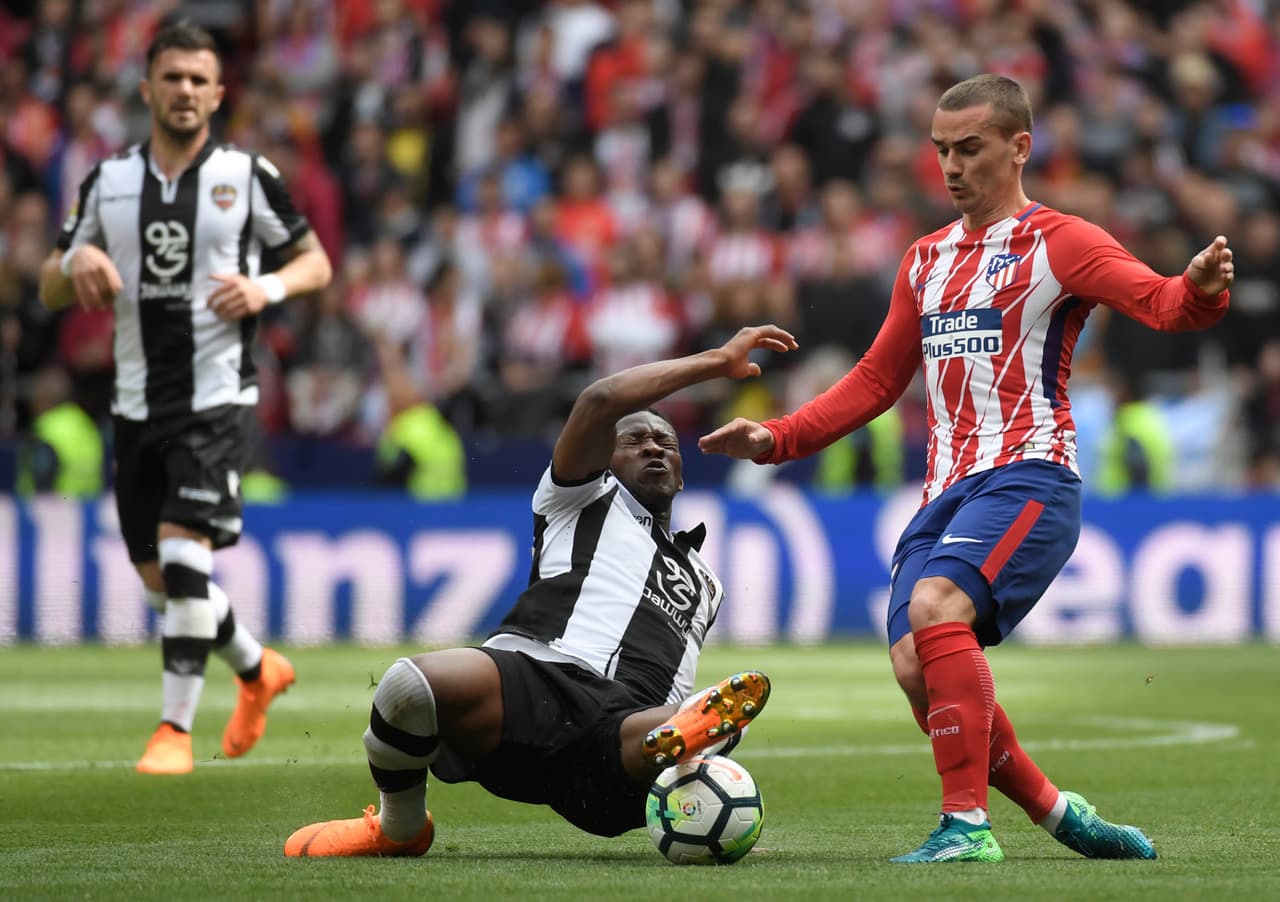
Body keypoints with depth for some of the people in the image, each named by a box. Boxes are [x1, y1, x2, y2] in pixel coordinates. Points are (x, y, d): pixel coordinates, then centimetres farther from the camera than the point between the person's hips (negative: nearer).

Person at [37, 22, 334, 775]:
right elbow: (51, 290, 13)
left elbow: (316, 263, 7)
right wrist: (77, 263, -10)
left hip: (215, 396, -5)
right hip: (137, 401, 5)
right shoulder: (108, 182, 9)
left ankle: (176, 729, -12)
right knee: (158, 575, 10)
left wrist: (268, 288, -14)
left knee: (184, 553, -18)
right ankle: (258, 670, 35)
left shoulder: (246, 176, 0)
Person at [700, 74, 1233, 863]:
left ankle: (969, 824, -29)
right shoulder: (927, 261, 22)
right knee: (916, 667, -10)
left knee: (937, 605, -30)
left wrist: (1199, 291, -40)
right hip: (947, 492, 7)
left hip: (1028, 478, -7)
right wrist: (775, 440, 19)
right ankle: (1056, 813, 6)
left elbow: (1156, 301, -16)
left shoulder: (1058, 243, 1)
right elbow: (877, 381, 29)